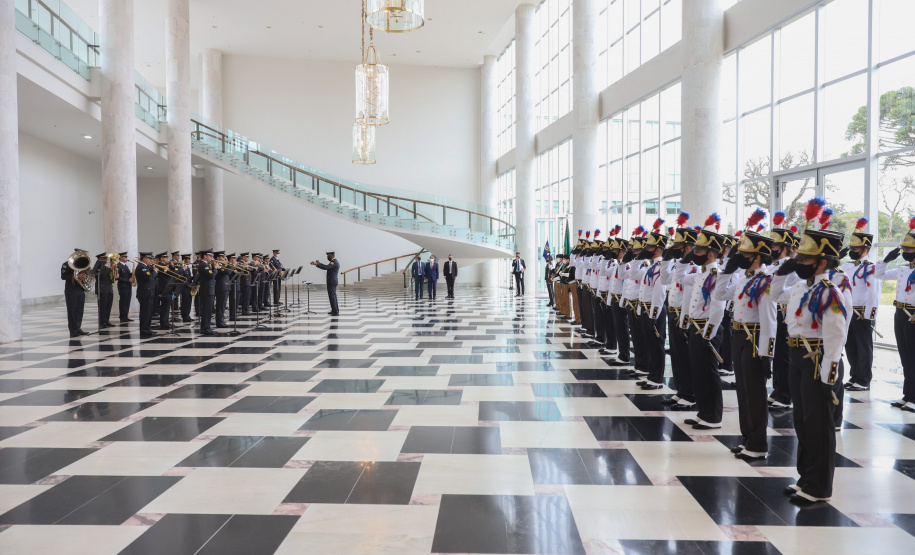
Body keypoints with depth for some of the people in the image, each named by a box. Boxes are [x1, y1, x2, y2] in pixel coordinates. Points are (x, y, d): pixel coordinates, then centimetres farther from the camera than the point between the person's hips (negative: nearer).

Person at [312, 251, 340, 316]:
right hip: (332, 281, 11)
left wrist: (316, 264, -25)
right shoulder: (335, 262, 16)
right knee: (333, 296, 17)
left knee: (332, 296, -10)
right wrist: (320, 263, 18)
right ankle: (335, 310, 25)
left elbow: (326, 267, -29)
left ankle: (335, 312, -10)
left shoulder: (334, 262, -18)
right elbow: (327, 267, 23)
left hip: (331, 282, -11)